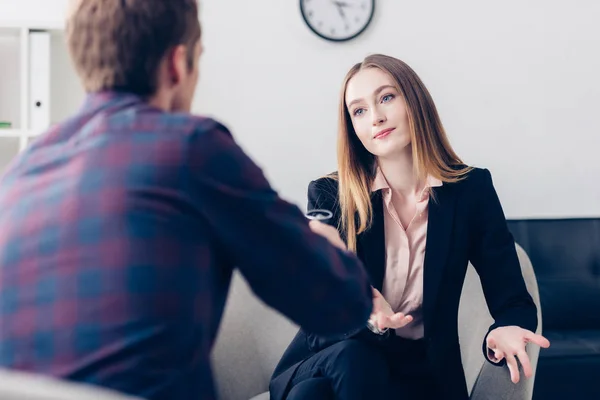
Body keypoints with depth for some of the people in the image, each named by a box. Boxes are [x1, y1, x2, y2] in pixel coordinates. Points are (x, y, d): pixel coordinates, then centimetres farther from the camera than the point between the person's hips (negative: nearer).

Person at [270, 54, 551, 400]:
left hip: (421, 372, -1)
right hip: (327, 362, 1)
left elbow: (513, 301, -3)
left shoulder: (471, 189, -3)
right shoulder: (328, 196, -5)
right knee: (351, 358, -35)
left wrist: (504, 333, -28)